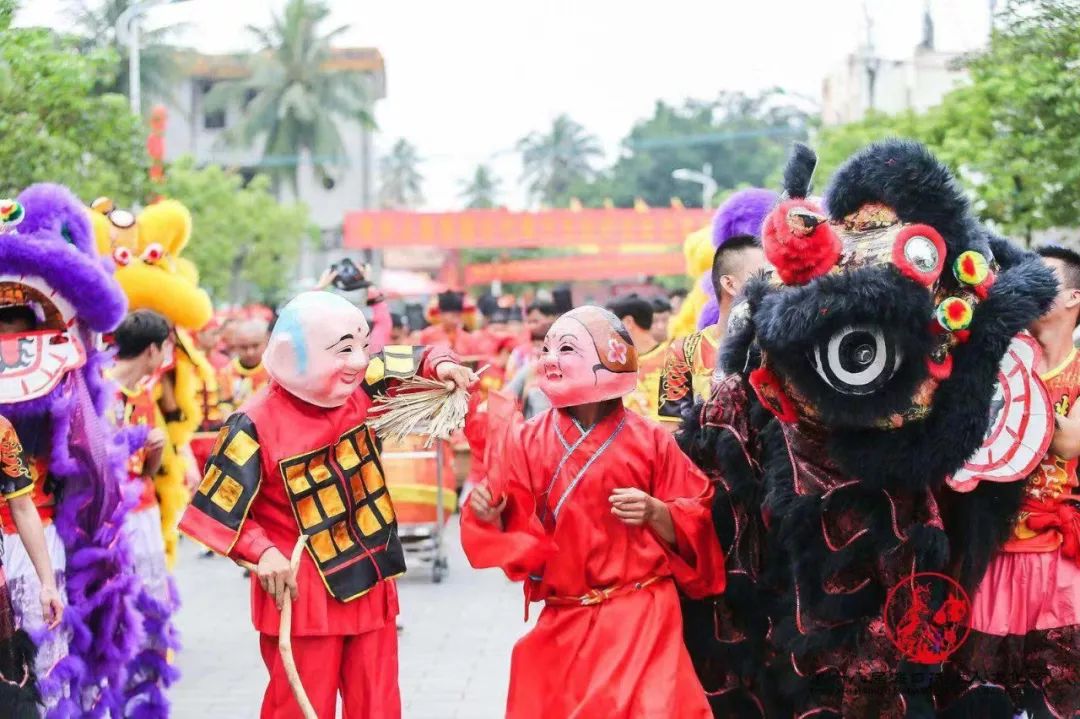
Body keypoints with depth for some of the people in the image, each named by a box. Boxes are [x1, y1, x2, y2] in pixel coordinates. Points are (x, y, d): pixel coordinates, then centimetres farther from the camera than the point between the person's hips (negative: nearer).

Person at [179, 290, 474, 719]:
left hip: (371, 583, 6)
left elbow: (409, 363, 12)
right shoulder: (257, 426, -19)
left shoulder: (359, 387, -3)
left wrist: (440, 365, -10)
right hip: (302, 592, -6)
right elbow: (219, 506, -13)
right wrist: (265, 553, -24)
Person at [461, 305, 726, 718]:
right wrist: (490, 517, -17)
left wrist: (655, 513, -17)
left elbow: (694, 525, 1)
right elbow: (517, 532, 3)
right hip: (562, 623, 2)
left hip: (639, 619, -2)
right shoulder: (528, 441, 1)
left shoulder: (647, 440, -3)